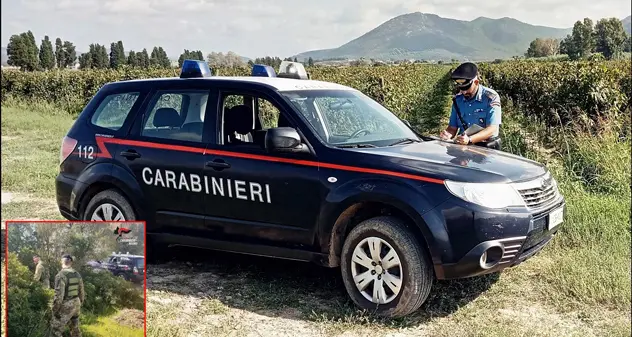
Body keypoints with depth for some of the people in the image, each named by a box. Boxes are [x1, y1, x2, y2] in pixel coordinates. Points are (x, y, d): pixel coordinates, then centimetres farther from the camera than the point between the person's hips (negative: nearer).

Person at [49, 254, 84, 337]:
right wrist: (80, 305, 23)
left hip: (65, 306, -7)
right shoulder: (77, 274, 4)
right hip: (76, 304, 7)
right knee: (75, 329, 19)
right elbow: (81, 292, 10)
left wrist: (55, 310, -12)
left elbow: (59, 295, -21)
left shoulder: (61, 275, -18)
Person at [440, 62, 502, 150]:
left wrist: (469, 139, -31)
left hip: (487, 148, -5)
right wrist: (448, 134, -13)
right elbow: (453, 127, 12)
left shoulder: (491, 97, -8)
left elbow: (492, 129, -16)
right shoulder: (458, 99, 7)